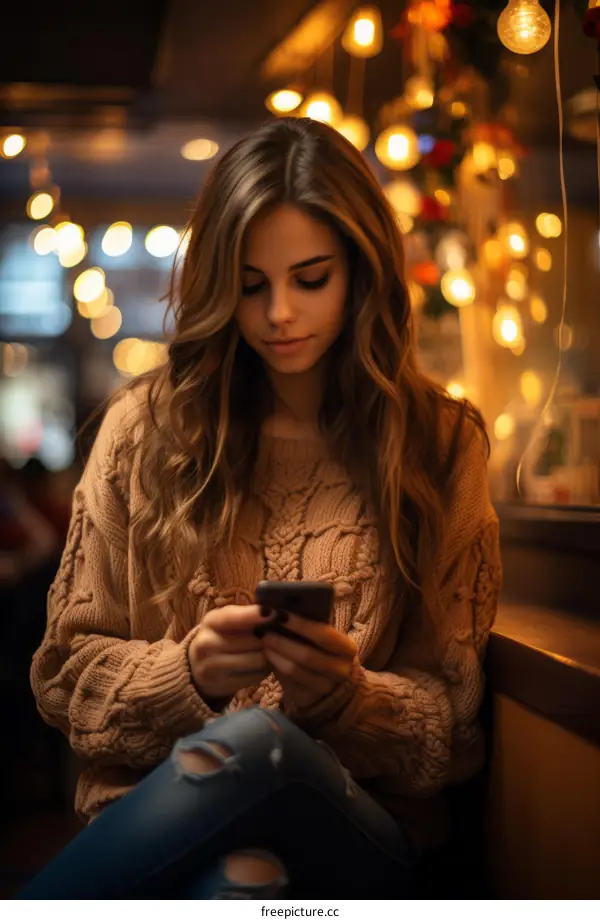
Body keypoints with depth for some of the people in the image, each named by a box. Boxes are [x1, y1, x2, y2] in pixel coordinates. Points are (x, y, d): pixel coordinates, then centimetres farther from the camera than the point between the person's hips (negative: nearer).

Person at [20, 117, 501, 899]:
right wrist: (186, 670, -13)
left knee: (255, 744, -36)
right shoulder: (146, 428, 8)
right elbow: (68, 672, 9)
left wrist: (344, 693, -15)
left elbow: (451, 713, 8)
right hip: (157, 798, -1)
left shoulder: (442, 444, 8)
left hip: (361, 824, 1)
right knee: (238, 878, -40)